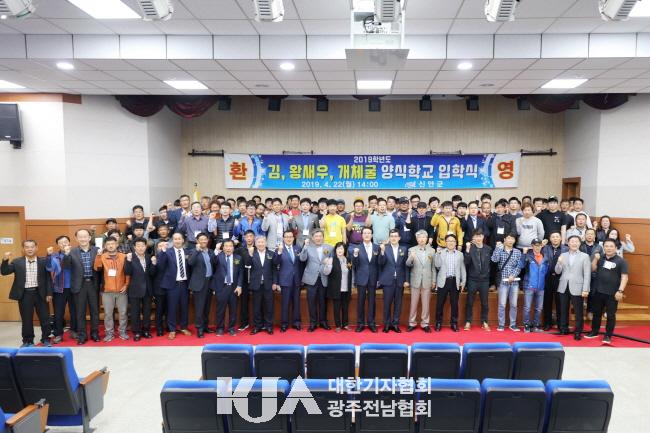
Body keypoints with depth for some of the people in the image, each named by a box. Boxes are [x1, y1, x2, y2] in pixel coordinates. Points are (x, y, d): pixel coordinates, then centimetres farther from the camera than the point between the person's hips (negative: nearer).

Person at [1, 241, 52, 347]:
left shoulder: (43, 261, 1)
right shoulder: (17, 262, 3)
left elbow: (48, 278, 1)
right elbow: (4, 272, -3)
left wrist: (49, 293, -3)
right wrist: (5, 260, -19)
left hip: (40, 293, 0)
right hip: (24, 294, 1)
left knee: (44, 318, 5)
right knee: (26, 319, 8)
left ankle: (46, 339, 19)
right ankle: (28, 341, 22)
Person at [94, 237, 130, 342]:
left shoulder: (124, 257, 1)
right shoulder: (102, 257, 2)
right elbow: (96, 268, -14)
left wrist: (126, 284, -2)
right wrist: (98, 256, -24)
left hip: (121, 290, 0)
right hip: (107, 291, 0)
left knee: (122, 312, 6)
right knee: (108, 313, 5)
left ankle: (122, 331, 18)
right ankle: (109, 333, 16)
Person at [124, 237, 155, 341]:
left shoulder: (149, 257, 2)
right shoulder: (130, 257, -8)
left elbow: (152, 273, -1)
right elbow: (127, 272, -16)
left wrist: (153, 264, -18)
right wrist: (128, 261, -28)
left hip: (147, 289, 3)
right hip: (135, 289, -3)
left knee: (147, 311, 12)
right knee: (135, 312, 6)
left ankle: (145, 330, 25)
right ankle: (136, 332, 17)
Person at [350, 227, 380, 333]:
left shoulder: (377, 247, 4)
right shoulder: (356, 248, 0)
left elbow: (379, 264, 6)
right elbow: (354, 264, -4)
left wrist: (379, 278, 2)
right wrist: (355, 254, -23)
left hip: (373, 278, 1)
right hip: (361, 278, -1)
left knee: (371, 301, 6)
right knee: (360, 301, 4)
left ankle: (371, 323, 15)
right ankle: (360, 323, 13)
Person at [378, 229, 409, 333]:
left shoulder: (404, 249, 6)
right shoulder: (384, 248, 0)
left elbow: (406, 266, 6)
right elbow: (380, 263, -9)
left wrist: (406, 280, 1)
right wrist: (382, 251, -23)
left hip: (400, 280, 2)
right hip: (388, 280, -2)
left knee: (398, 303, 7)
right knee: (387, 303, 3)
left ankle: (395, 324, 16)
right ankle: (387, 324, 14)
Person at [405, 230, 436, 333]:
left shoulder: (432, 250, 4)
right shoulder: (412, 250, 1)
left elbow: (433, 267, 6)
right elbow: (408, 264, -8)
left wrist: (434, 281, 4)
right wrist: (411, 258, -29)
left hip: (427, 281, 1)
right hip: (415, 281, -1)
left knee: (426, 304, 6)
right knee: (413, 303, 6)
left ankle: (425, 324, 16)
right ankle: (412, 323, 16)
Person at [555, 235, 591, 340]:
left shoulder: (585, 256, 0)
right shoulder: (563, 255, 9)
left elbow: (587, 274, -4)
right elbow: (558, 272, 7)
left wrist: (585, 289, -11)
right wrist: (559, 263, -14)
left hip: (576, 288, -3)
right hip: (564, 287, 3)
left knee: (578, 311, 2)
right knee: (563, 310, 12)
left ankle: (578, 332, 11)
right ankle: (564, 329, 23)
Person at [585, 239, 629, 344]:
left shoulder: (621, 261, -7)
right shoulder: (600, 258, 6)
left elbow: (624, 277, -10)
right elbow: (593, 269, 5)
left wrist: (620, 291, -18)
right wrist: (595, 259, -10)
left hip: (612, 293, -4)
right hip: (598, 291, 4)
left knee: (611, 315, 5)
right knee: (596, 313, 14)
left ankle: (608, 335, 16)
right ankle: (594, 332, 27)